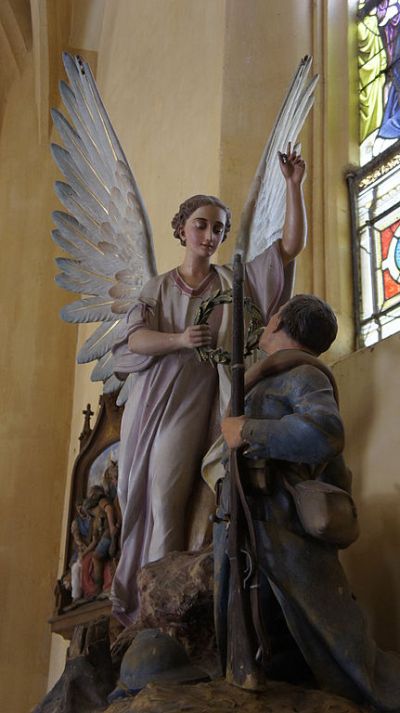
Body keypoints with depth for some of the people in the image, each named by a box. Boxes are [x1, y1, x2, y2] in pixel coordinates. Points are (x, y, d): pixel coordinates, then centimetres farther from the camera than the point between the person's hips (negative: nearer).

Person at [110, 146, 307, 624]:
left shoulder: (235, 282, 10)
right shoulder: (159, 287, 13)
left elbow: (291, 245, 3)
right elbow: (134, 338, 0)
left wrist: (293, 186, -6)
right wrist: (179, 339, -17)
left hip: (195, 402, -2)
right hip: (153, 398, 2)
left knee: (168, 492, -14)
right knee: (146, 492, -3)